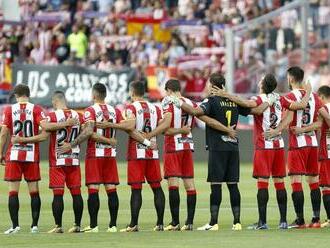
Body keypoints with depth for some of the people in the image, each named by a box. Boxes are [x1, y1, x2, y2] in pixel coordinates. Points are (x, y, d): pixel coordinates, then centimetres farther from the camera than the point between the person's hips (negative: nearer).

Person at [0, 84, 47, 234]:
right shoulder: (36, 109, 1)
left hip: (14, 155, -1)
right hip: (32, 155, 1)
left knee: (13, 191, 1)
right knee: (34, 191, 7)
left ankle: (15, 225, -5)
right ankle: (35, 225, 6)